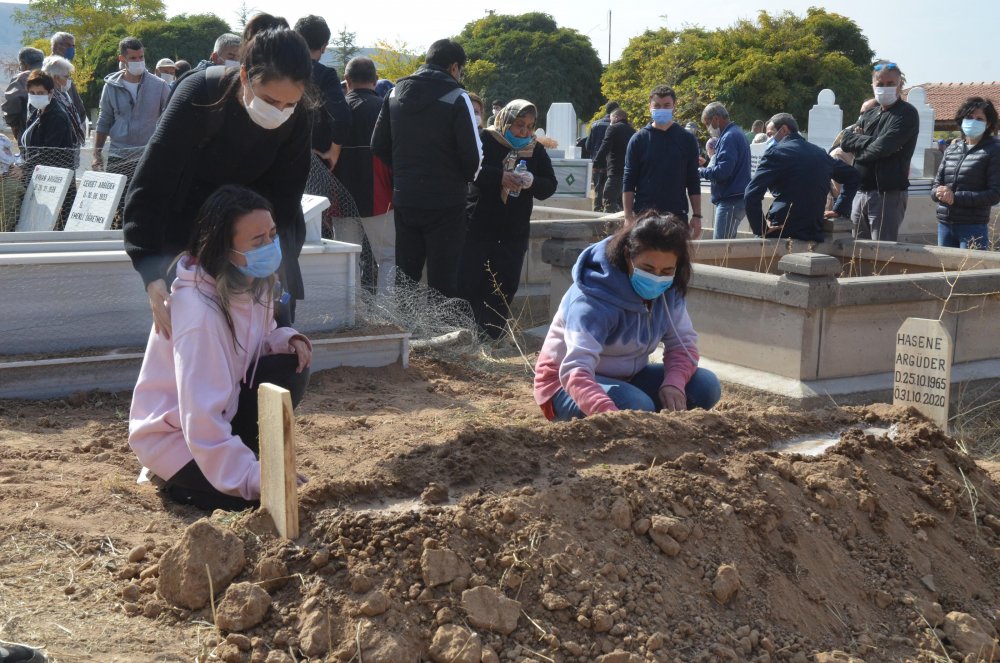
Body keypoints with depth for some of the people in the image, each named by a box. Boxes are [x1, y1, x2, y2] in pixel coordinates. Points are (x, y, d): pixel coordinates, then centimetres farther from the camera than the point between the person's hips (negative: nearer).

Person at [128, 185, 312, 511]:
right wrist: (256, 480, -31)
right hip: (175, 434, -8)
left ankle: (248, 454, 2)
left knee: (290, 368, -14)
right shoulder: (200, 312, -31)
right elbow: (202, 421, -32)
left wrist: (287, 339, -11)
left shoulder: (253, 283, -6)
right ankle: (180, 480, 3)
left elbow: (253, 342, 13)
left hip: (220, 411, 8)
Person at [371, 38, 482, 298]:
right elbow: (472, 154, -13)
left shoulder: (395, 93, 7)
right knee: (442, 280, 1)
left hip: (404, 199, 5)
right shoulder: (456, 98, -11)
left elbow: (378, 146, 9)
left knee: (404, 278, 14)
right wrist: (465, 178, 7)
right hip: (445, 202, -5)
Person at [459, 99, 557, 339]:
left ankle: (491, 338, 15)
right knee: (469, 283, -3)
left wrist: (532, 182, -18)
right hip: (479, 226, -4)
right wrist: (500, 177, -30)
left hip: (514, 232, 4)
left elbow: (549, 186, 4)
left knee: (505, 288, 5)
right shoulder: (486, 140, -3)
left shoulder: (536, 150, 8)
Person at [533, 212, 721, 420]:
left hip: (625, 379, 7)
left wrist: (674, 384, -28)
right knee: (637, 406, -36)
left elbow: (684, 342, -5)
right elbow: (575, 371, -42)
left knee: (705, 385, -13)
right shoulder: (593, 300, -30)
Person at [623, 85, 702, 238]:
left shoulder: (687, 140, 4)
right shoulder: (639, 139, 1)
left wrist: (697, 216, 0)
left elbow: (693, 181, 7)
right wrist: (629, 216, -8)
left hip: (677, 215, 1)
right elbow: (629, 181, 1)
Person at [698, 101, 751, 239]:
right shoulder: (736, 133, 18)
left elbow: (722, 172, -23)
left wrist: (700, 171, -7)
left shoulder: (729, 137, -15)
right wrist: (706, 164, 13)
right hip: (735, 198, 11)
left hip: (731, 201, -11)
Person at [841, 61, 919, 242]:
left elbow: (882, 147, -17)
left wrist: (859, 146, 0)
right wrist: (869, 141, -9)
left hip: (888, 194, -7)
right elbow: (845, 142, 7)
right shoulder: (869, 115, 18)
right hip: (861, 193, 8)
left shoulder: (906, 114, -5)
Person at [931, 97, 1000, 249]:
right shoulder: (951, 150, 13)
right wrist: (939, 192, -11)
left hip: (973, 227, -5)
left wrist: (956, 198, -15)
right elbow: (935, 186, 14)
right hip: (945, 225, 5)